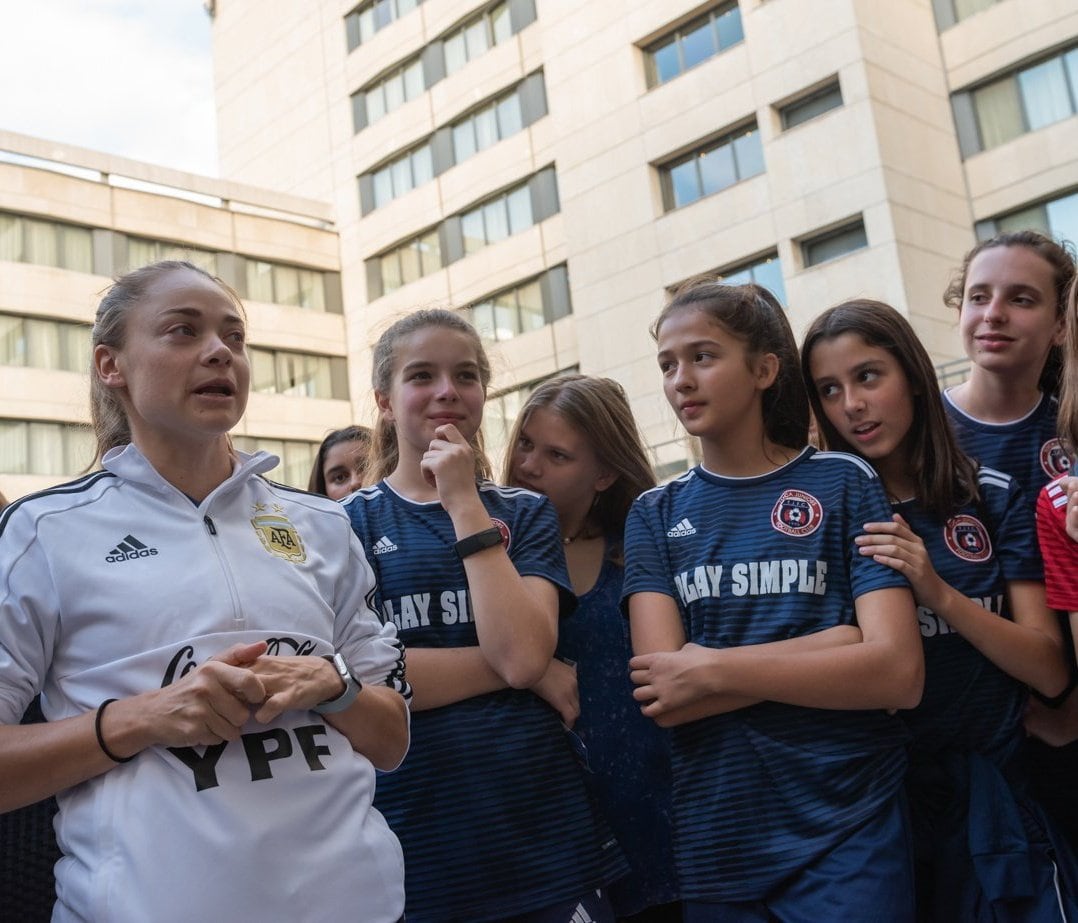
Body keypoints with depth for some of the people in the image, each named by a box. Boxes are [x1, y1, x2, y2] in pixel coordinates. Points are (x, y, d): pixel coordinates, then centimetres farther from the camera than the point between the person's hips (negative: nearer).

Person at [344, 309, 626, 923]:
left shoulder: (526, 514, 5)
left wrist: (465, 506, -12)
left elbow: (522, 652, -12)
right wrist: (519, 668, -11)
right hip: (412, 843, -1)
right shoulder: (346, 524, 0)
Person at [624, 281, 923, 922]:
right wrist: (835, 647, -14)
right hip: (715, 840, 3)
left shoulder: (844, 484, -2)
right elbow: (662, 697, -8)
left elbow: (899, 675, -13)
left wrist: (715, 670, -15)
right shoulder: (656, 515, 4)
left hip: (847, 837, -2)